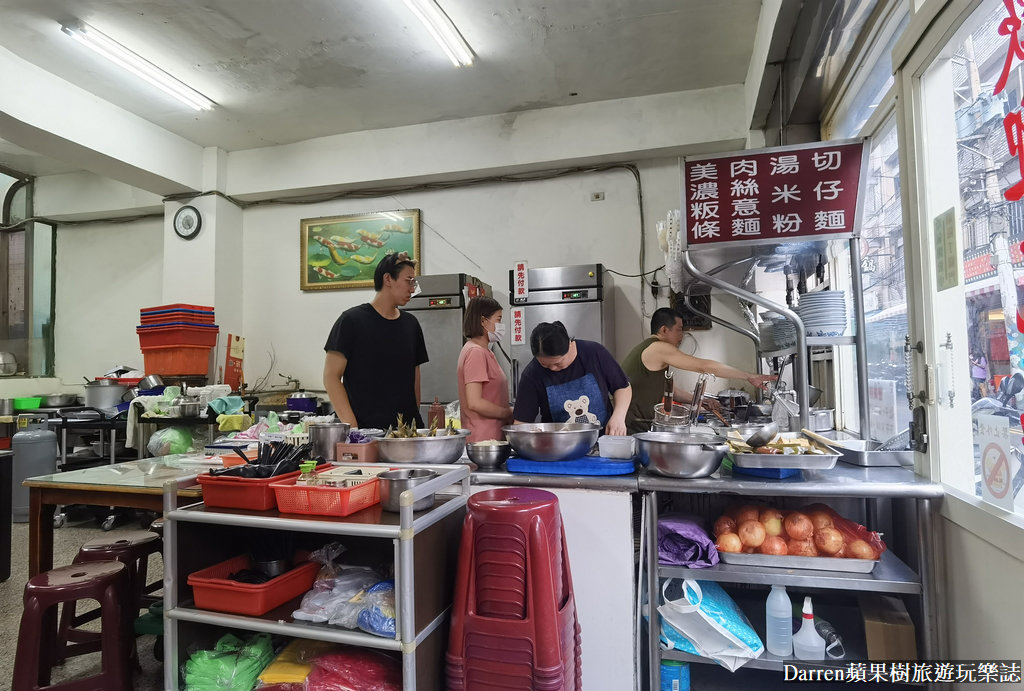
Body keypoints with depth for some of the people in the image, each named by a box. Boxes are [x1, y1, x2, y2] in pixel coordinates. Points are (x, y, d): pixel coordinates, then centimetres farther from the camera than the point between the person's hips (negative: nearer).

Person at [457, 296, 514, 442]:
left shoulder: (484, 351, 16)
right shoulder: (475, 352, -14)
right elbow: (475, 403, -21)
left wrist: (509, 412, 5)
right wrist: (509, 413, -11)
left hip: (493, 435, 9)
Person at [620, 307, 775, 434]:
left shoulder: (646, 350, 19)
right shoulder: (659, 348, -12)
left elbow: (668, 390, 25)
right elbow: (705, 366, -13)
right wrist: (750, 377, -7)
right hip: (633, 430, -10)